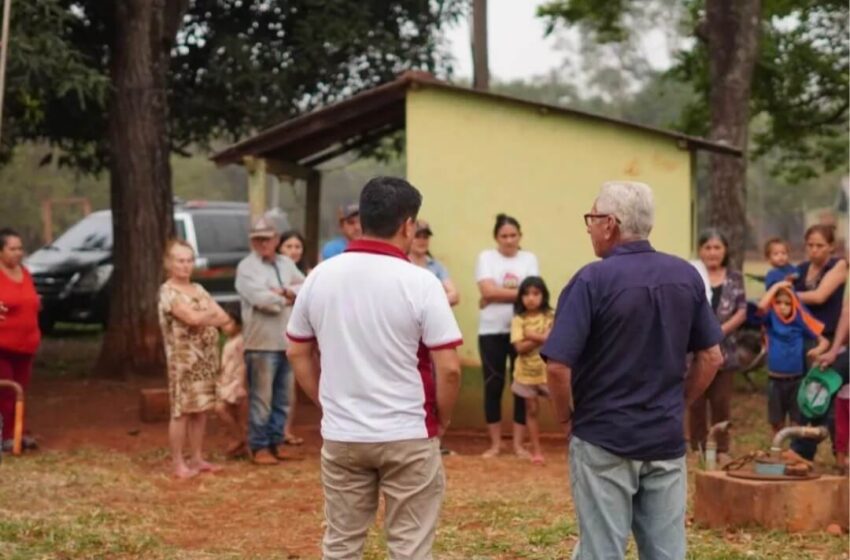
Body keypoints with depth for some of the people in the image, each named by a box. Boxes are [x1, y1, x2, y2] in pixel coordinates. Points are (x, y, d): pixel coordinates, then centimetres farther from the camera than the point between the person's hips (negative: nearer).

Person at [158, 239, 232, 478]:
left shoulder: (198, 289, 14)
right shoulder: (168, 291, -8)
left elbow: (225, 318, 6)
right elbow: (192, 318, -21)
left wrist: (203, 318, -10)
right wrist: (211, 314, -3)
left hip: (206, 357, 7)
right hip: (183, 358, -7)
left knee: (200, 410, 10)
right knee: (182, 411, -4)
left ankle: (197, 458, 17)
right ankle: (179, 463, 2)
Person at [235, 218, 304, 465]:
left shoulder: (287, 264, 15)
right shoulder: (247, 267, -5)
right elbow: (262, 299, -18)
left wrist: (284, 292, -13)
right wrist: (289, 298, -2)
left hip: (287, 341, 6)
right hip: (262, 343, -6)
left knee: (282, 399, 12)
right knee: (261, 399, -3)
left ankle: (276, 442, 21)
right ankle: (259, 447, 4)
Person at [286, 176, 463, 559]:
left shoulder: (320, 277, 1)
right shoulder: (419, 282, -13)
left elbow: (298, 353, 9)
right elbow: (448, 369, -14)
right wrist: (443, 418, 2)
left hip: (341, 436, 4)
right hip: (408, 436, -4)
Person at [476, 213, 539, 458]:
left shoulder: (529, 259, 5)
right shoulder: (486, 257, 2)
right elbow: (488, 291, -11)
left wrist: (497, 295, -12)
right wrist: (518, 292, -12)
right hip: (492, 331, 0)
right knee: (493, 386, 4)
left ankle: (518, 443, 11)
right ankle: (495, 443, 13)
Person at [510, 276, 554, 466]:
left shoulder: (550, 317, -5)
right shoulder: (518, 320, -6)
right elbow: (520, 347, -16)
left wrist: (531, 335, -19)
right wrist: (542, 338, -19)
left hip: (548, 371, 0)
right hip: (527, 372, 0)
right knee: (532, 410, 9)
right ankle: (536, 450, 16)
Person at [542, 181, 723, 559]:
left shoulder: (593, 280, -14)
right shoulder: (686, 276, 3)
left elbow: (558, 367, -18)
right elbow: (711, 358, 9)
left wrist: (566, 415, -2)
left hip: (604, 441, -5)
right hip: (667, 440, 5)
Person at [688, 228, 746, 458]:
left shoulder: (734, 278, 8)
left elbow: (742, 311, 3)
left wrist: (722, 329, -11)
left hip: (724, 350, 2)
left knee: (721, 402, 6)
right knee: (696, 403, 3)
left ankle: (722, 449, 15)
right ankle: (697, 449, 12)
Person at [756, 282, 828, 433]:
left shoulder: (799, 321, -3)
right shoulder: (771, 320, -4)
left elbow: (824, 340, -3)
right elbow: (761, 306, -26)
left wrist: (818, 350, -25)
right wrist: (776, 286, -17)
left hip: (797, 380, 0)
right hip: (775, 381, 0)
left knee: (797, 423, 2)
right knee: (777, 423, 12)